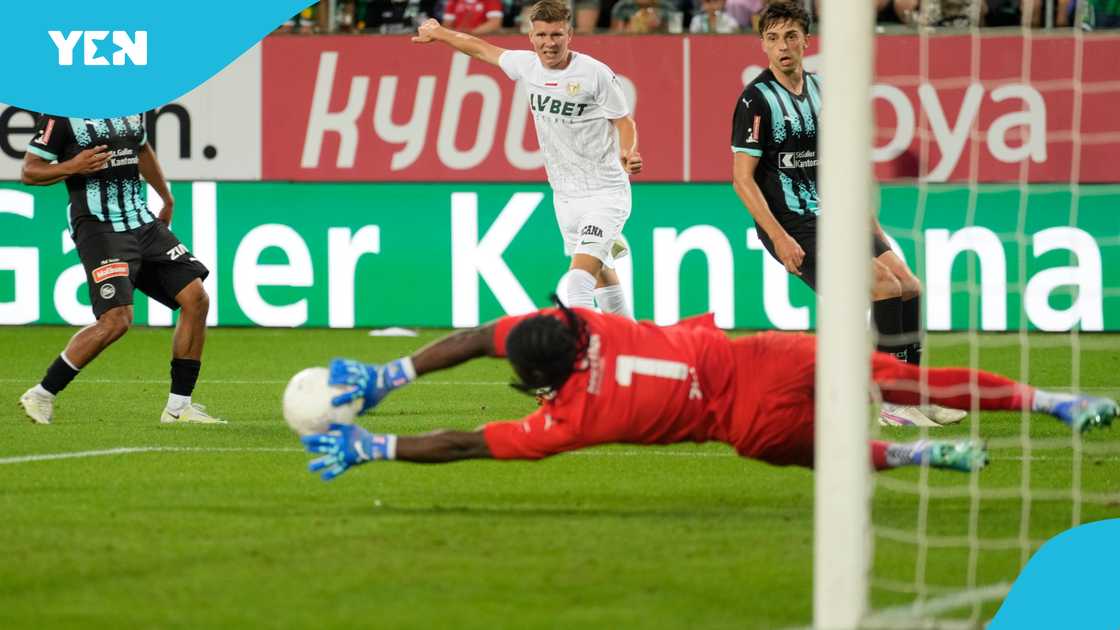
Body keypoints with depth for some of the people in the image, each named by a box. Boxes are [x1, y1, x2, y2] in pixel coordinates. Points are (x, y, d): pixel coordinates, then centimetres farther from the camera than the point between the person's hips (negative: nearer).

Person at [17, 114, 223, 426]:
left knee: (196, 298, -2)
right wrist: (73, 167, -24)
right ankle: (40, 396, -7)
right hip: (98, 225, -8)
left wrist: (167, 199, 37)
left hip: (143, 222, 8)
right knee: (116, 319, -22)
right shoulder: (62, 112, -8)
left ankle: (178, 407, 7)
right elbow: (29, 172, -6)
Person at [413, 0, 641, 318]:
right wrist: (438, 32, 30)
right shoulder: (527, 65, 0)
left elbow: (625, 122, -7)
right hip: (564, 194, 6)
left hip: (605, 192, -6)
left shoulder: (596, 73, -15)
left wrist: (627, 153, -28)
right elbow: (481, 48, 17)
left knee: (579, 283, -22)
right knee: (600, 277, 16)